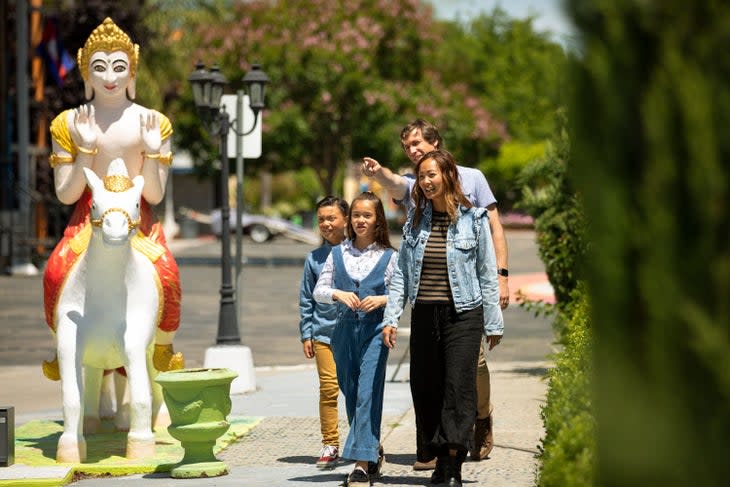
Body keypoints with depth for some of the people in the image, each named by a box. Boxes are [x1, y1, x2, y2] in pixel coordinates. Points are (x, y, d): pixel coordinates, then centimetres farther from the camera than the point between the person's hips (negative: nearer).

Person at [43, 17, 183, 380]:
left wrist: (151, 151, -13)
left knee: (164, 273, -31)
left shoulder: (151, 122, 5)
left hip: (137, 221, 0)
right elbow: (66, 195, 0)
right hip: (88, 221, 0)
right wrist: (86, 149, -11)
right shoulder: (69, 123, 5)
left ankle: (163, 351, -6)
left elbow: (155, 195, 2)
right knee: (59, 272, -31)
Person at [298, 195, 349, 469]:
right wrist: (306, 334, 8)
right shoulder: (315, 258, 7)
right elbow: (307, 300, 12)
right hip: (324, 331, 2)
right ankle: (330, 445, 4)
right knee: (328, 388, -3)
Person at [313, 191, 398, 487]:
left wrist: (382, 300, -15)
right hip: (344, 329, 4)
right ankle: (373, 450, 30)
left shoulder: (389, 257, 2)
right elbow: (318, 290, 9)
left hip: (375, 329, -4)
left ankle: (363, 463, -16)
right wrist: (339, 294, -10)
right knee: (350, 394, 11)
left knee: (368, 393, -13)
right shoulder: (338, 254, 9)